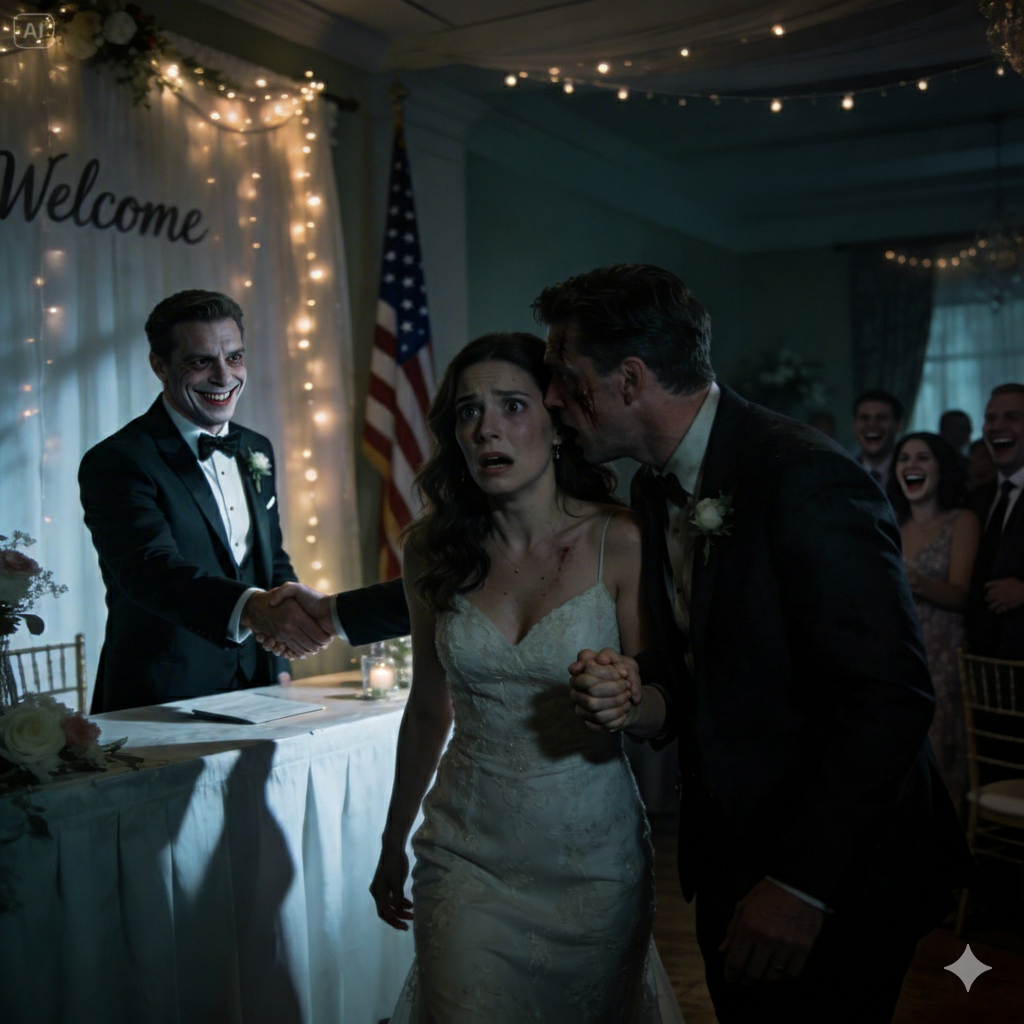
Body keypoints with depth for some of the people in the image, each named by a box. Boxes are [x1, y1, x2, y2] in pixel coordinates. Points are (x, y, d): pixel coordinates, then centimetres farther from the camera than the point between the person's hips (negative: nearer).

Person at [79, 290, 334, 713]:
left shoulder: (256, 451, 9)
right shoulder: (116, 462, -15)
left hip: (255, 694, 6)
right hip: (159, 709, -6)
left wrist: (280, 668, 6)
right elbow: (151, 569, -30)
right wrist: (252, 607, -48)